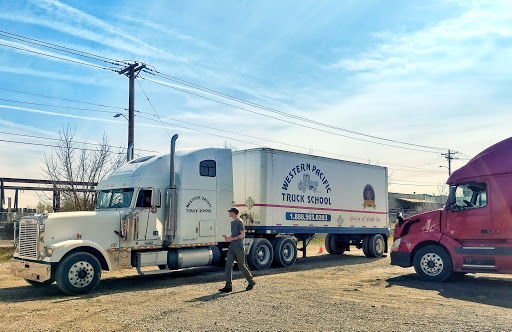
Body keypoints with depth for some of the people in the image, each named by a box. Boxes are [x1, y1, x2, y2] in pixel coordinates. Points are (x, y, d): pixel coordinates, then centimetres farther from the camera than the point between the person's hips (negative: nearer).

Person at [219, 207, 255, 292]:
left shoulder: (239, 222, -8)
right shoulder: (232, 222, 17)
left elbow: (242, 235, -13)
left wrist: (232, 239, -17)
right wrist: (228, 237, 6)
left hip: (239, 247, -8)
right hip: (232, 246, 8)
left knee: (242, 266, 1)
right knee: (228, 265, -2)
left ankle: (251, 282, 20)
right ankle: (228, 286, -1)